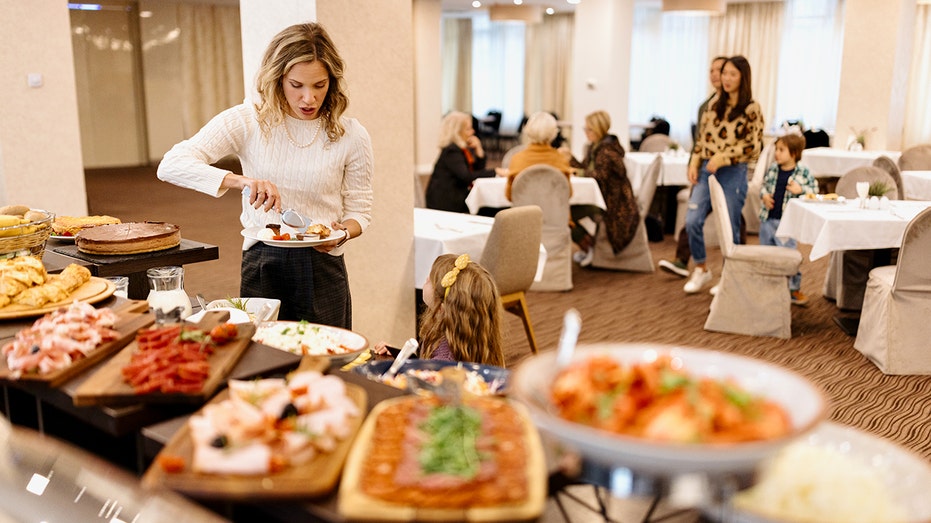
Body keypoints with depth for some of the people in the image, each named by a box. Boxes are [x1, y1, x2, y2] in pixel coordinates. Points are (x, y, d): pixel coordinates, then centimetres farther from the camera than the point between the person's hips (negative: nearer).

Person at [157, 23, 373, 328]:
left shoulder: (351, 135, -3)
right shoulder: (248, 121, -5)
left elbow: (359, 211, 5)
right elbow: (172, 165, -13)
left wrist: (342, 232, -18)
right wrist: (239, 181, -28)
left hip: (323, 270, 0)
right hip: (262, 266, 0)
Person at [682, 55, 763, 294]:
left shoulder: (751, 109, -7)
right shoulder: (714, 103, 9)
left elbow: (753, 146, -10)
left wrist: (722, 158, -18)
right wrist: (695, 162, 2)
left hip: (733, 173, -4)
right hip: (707, 170, 4)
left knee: (729, 229, 4)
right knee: (692, 221, -6)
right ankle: (701, 269, 13)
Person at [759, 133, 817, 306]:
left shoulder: (803, 172, -6)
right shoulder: (772, 169, 4)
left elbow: (814, 189, 0)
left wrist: (800, 190, -17)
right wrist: (764, 195, -4)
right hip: (768, 219, 4)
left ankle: (794, 289, 13)